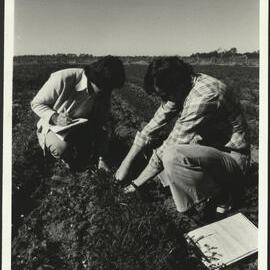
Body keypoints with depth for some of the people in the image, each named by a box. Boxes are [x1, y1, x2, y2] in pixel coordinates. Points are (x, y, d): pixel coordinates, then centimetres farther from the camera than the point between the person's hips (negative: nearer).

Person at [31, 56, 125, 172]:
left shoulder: (104, 93, -15)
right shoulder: (63, 79, -30)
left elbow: (103, 124, -7)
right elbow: (36, 103, -16)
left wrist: (102, 158, -9)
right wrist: (54, 117, -36)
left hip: (78, 128, 4)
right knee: (62, 148, -33)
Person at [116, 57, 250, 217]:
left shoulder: (204, 96, -31)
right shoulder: (180, 89, -4)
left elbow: (170, 148, -27)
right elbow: (155, 125, -1)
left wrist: (136, 184, -16)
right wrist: (127, 163, -4)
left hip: (233, 158, -8)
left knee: (172, 155, -33)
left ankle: (221, 196, -7)